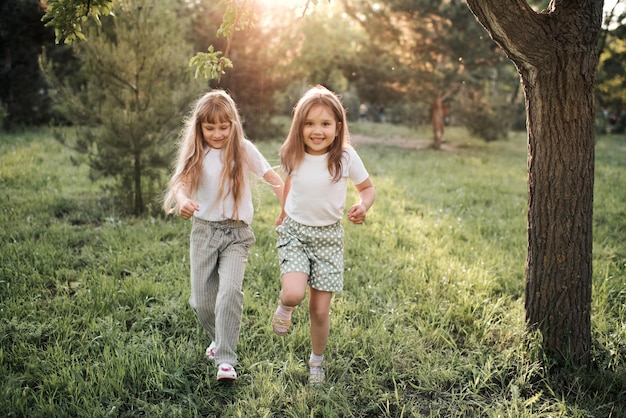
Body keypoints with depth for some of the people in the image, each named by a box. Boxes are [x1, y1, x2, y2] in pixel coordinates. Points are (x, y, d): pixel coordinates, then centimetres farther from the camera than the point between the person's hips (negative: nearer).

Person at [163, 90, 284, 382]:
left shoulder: (243, 149, -1)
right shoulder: (196, 153, 1)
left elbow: (273, 179, -2)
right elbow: (181, 182, -15)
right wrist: (182, 200, -39)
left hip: (236, 233, -2)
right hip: (204, 230, 2)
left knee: (230, 292, -21)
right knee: (201, 300, 4)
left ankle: (226, 360, -13)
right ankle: (218, 339, 34)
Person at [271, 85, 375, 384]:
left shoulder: (346, 157, -12)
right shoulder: (293, 156, -6)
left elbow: (367, 188, 1)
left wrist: (363, 206, -19)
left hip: (328, 236, 0)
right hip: (294, 231, 0)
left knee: (320, 309, 2)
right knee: (293, 294, -23)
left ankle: (317, 360, 29)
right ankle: (284, 307, 15)